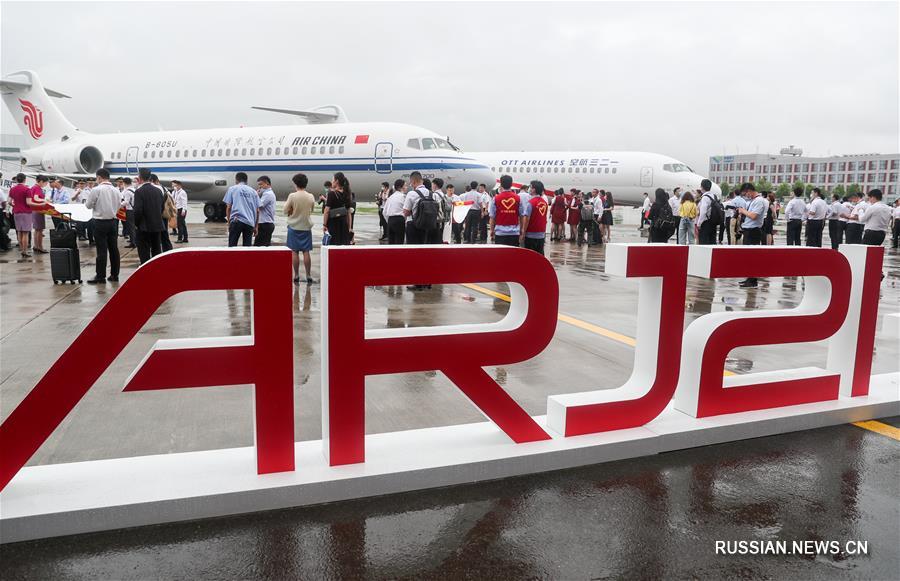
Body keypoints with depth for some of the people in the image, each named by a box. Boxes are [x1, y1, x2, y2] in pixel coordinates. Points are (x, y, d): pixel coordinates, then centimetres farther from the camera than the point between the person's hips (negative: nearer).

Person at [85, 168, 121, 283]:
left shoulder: (96, 190, -13)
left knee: (101, 250, -3)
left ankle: (100, 276, 1)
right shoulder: (116, 190, 3)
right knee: (114, 248, 9)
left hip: (100, 222, -5)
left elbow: (89, 205, -4)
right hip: (113, 221, 5)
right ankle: (114, 275, 15)